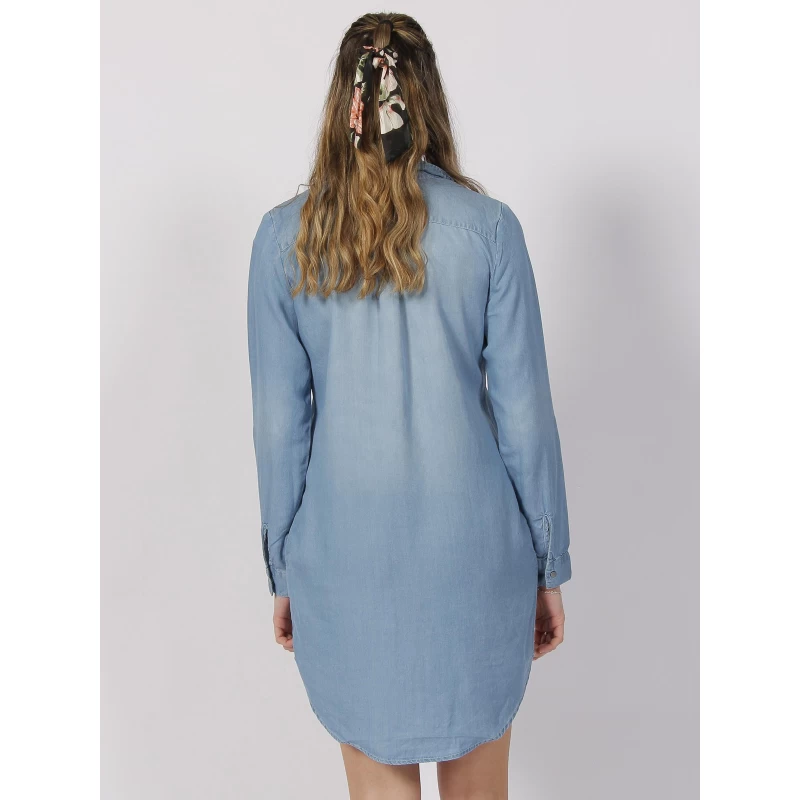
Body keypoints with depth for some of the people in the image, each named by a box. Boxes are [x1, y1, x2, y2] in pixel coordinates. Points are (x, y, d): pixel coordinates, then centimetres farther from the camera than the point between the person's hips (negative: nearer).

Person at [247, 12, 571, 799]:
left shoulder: (284, 237, -4)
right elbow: (524, 412, -6)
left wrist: (283, 571, 8)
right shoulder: (488, 226, -7)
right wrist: (548, 565, 5)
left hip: (347, 553, 1)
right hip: (472, 547, 0)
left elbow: (280, 422, -3)